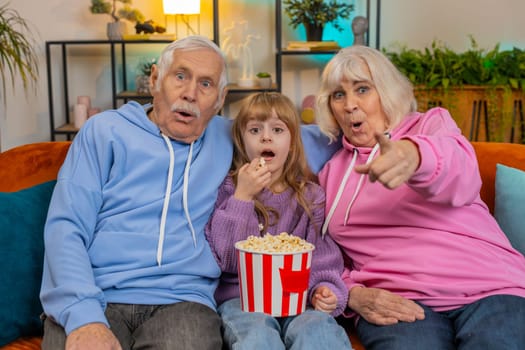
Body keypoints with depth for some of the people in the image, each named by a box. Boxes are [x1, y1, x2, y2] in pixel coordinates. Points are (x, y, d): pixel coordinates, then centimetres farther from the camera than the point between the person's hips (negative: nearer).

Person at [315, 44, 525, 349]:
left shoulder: (432, 124, 11)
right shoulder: (331, 172, 20)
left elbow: (461, 174, -15)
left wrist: (415, 156, -40)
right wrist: (354, 294, -6)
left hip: (489, 288, 0)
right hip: (397, 300, 1)